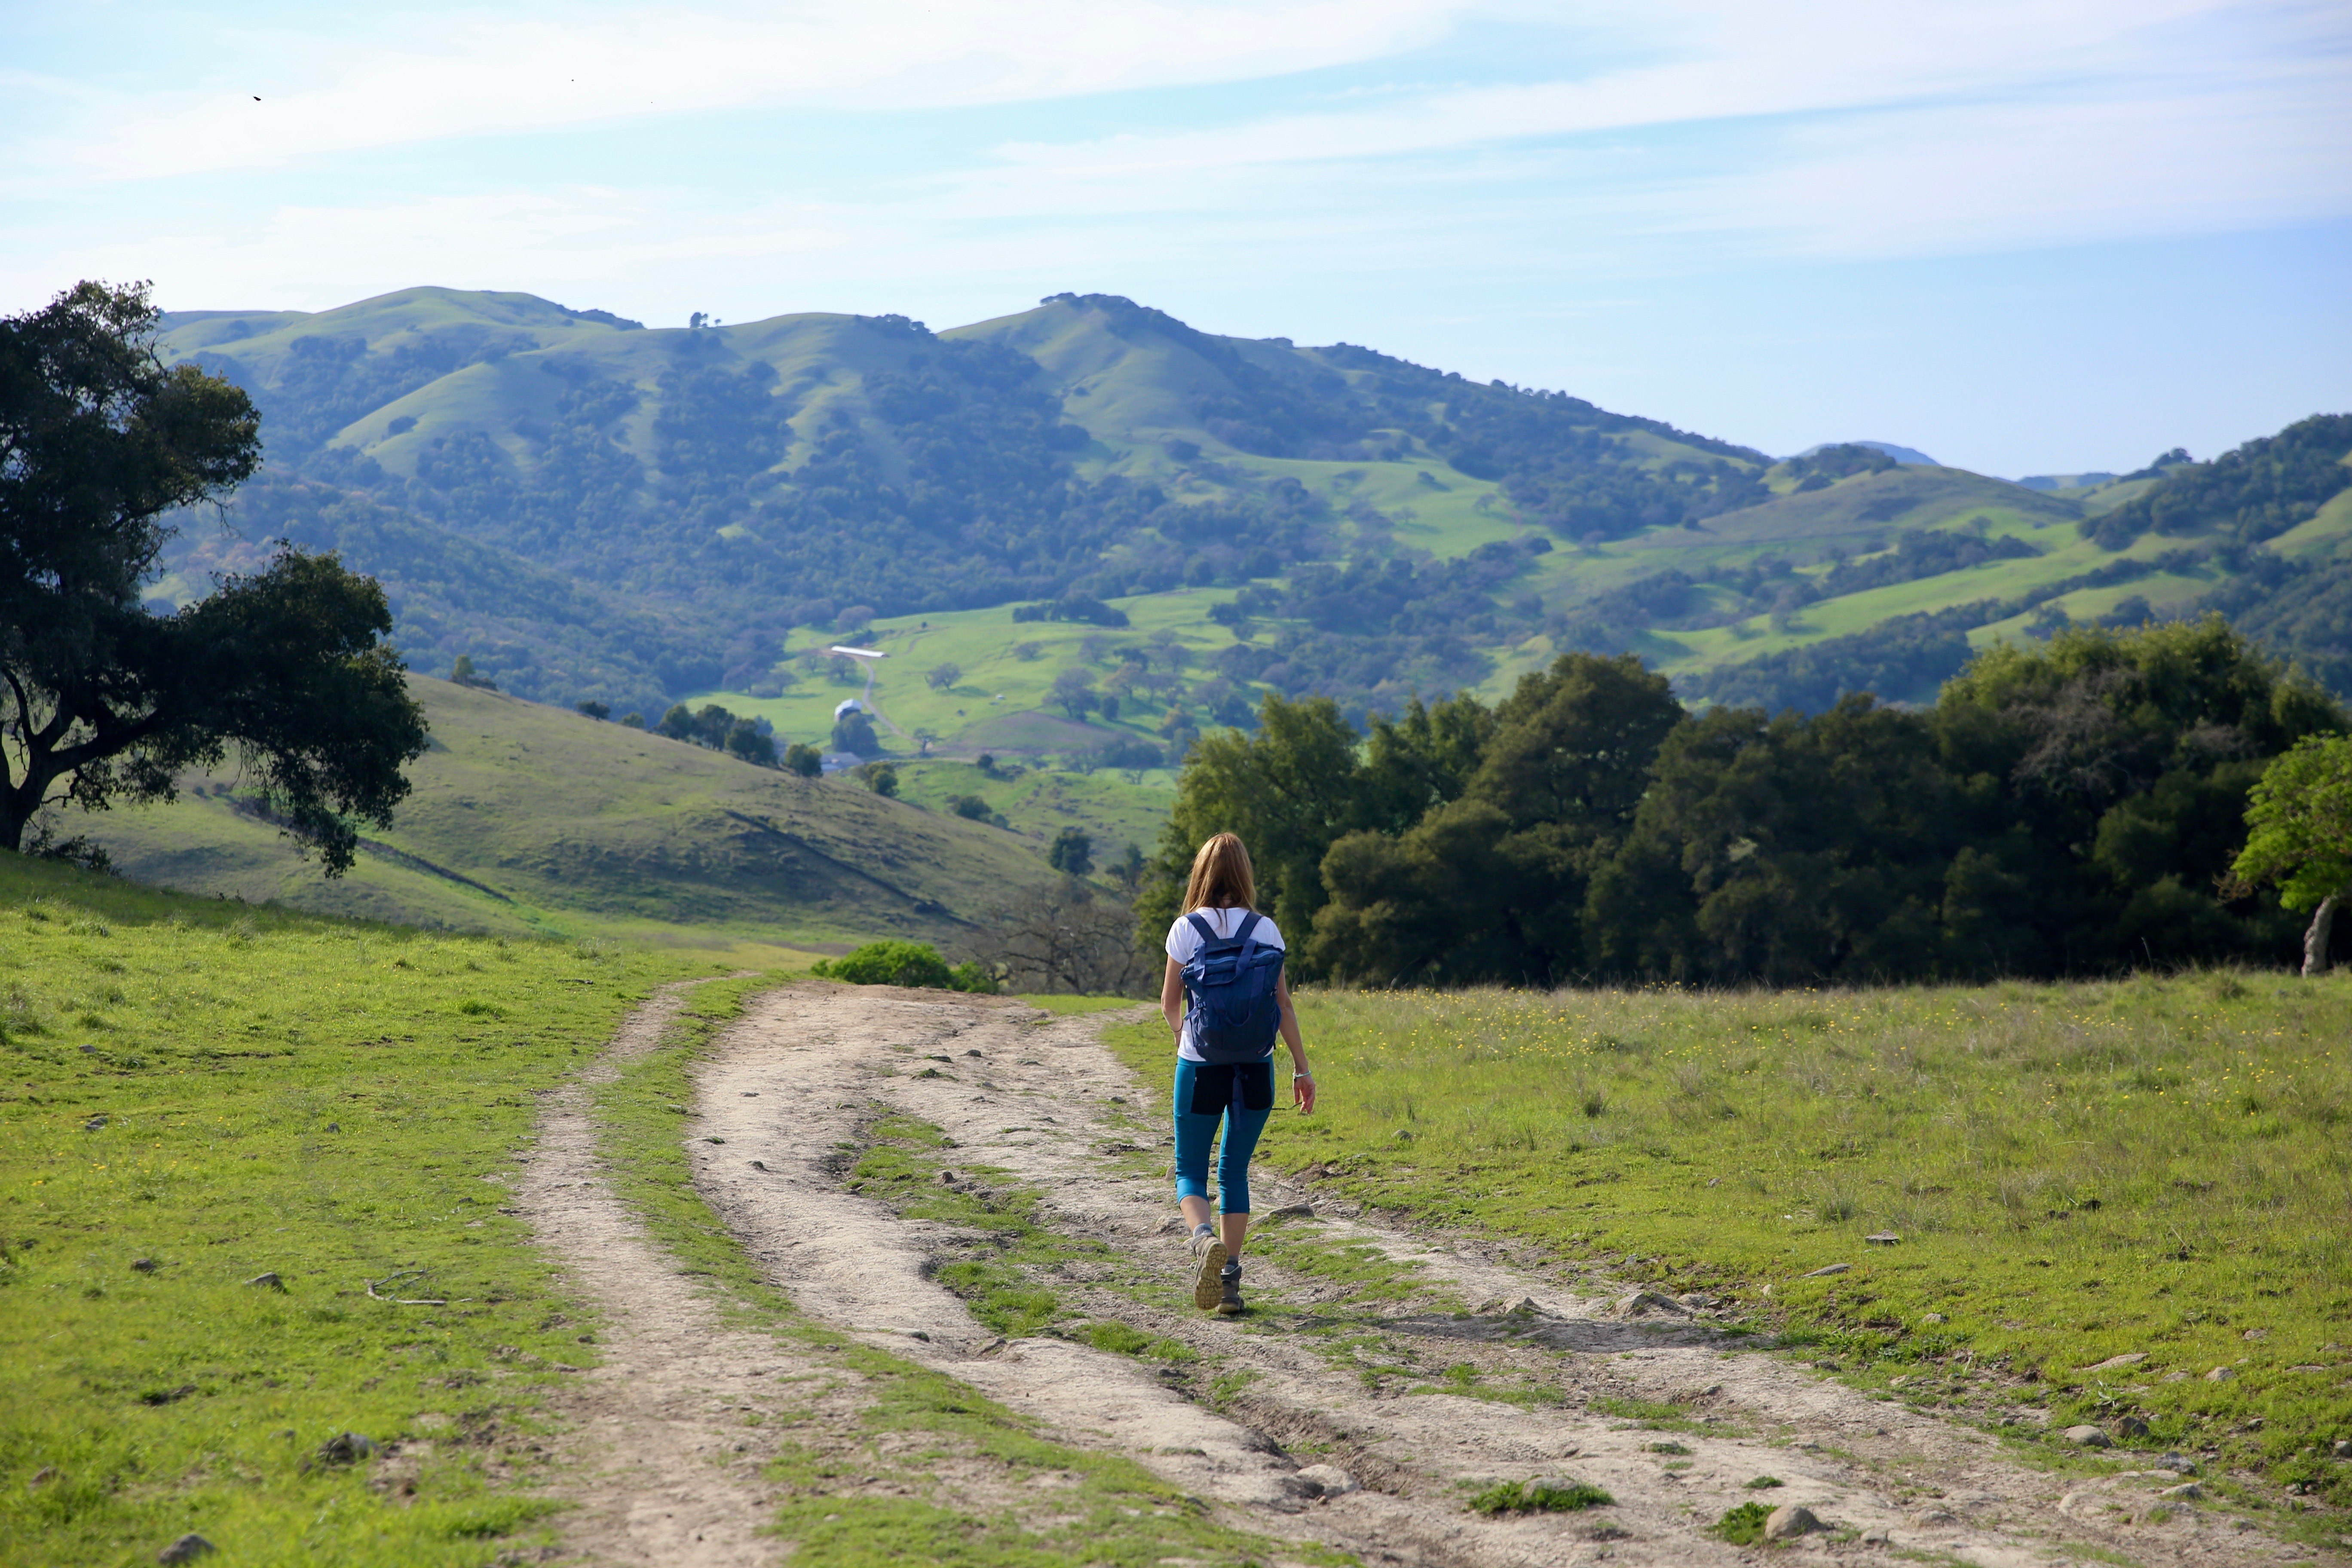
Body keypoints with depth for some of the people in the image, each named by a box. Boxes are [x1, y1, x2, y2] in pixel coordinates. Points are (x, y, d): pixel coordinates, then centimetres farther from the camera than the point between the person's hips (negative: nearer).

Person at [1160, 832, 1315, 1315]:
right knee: (1235, 1170, 15)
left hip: (1201, 1067, -2)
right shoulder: (1265, 929, 0)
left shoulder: (1186, 929, -4)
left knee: (1190, 1171, 9)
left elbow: (1170, 1005, 4)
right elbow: (1284, 1004, -1)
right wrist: (1302, 1068, 5)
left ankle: (1205, 1239, -21)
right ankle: (1230, 1277, 10)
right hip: (1255, 1068, 2)